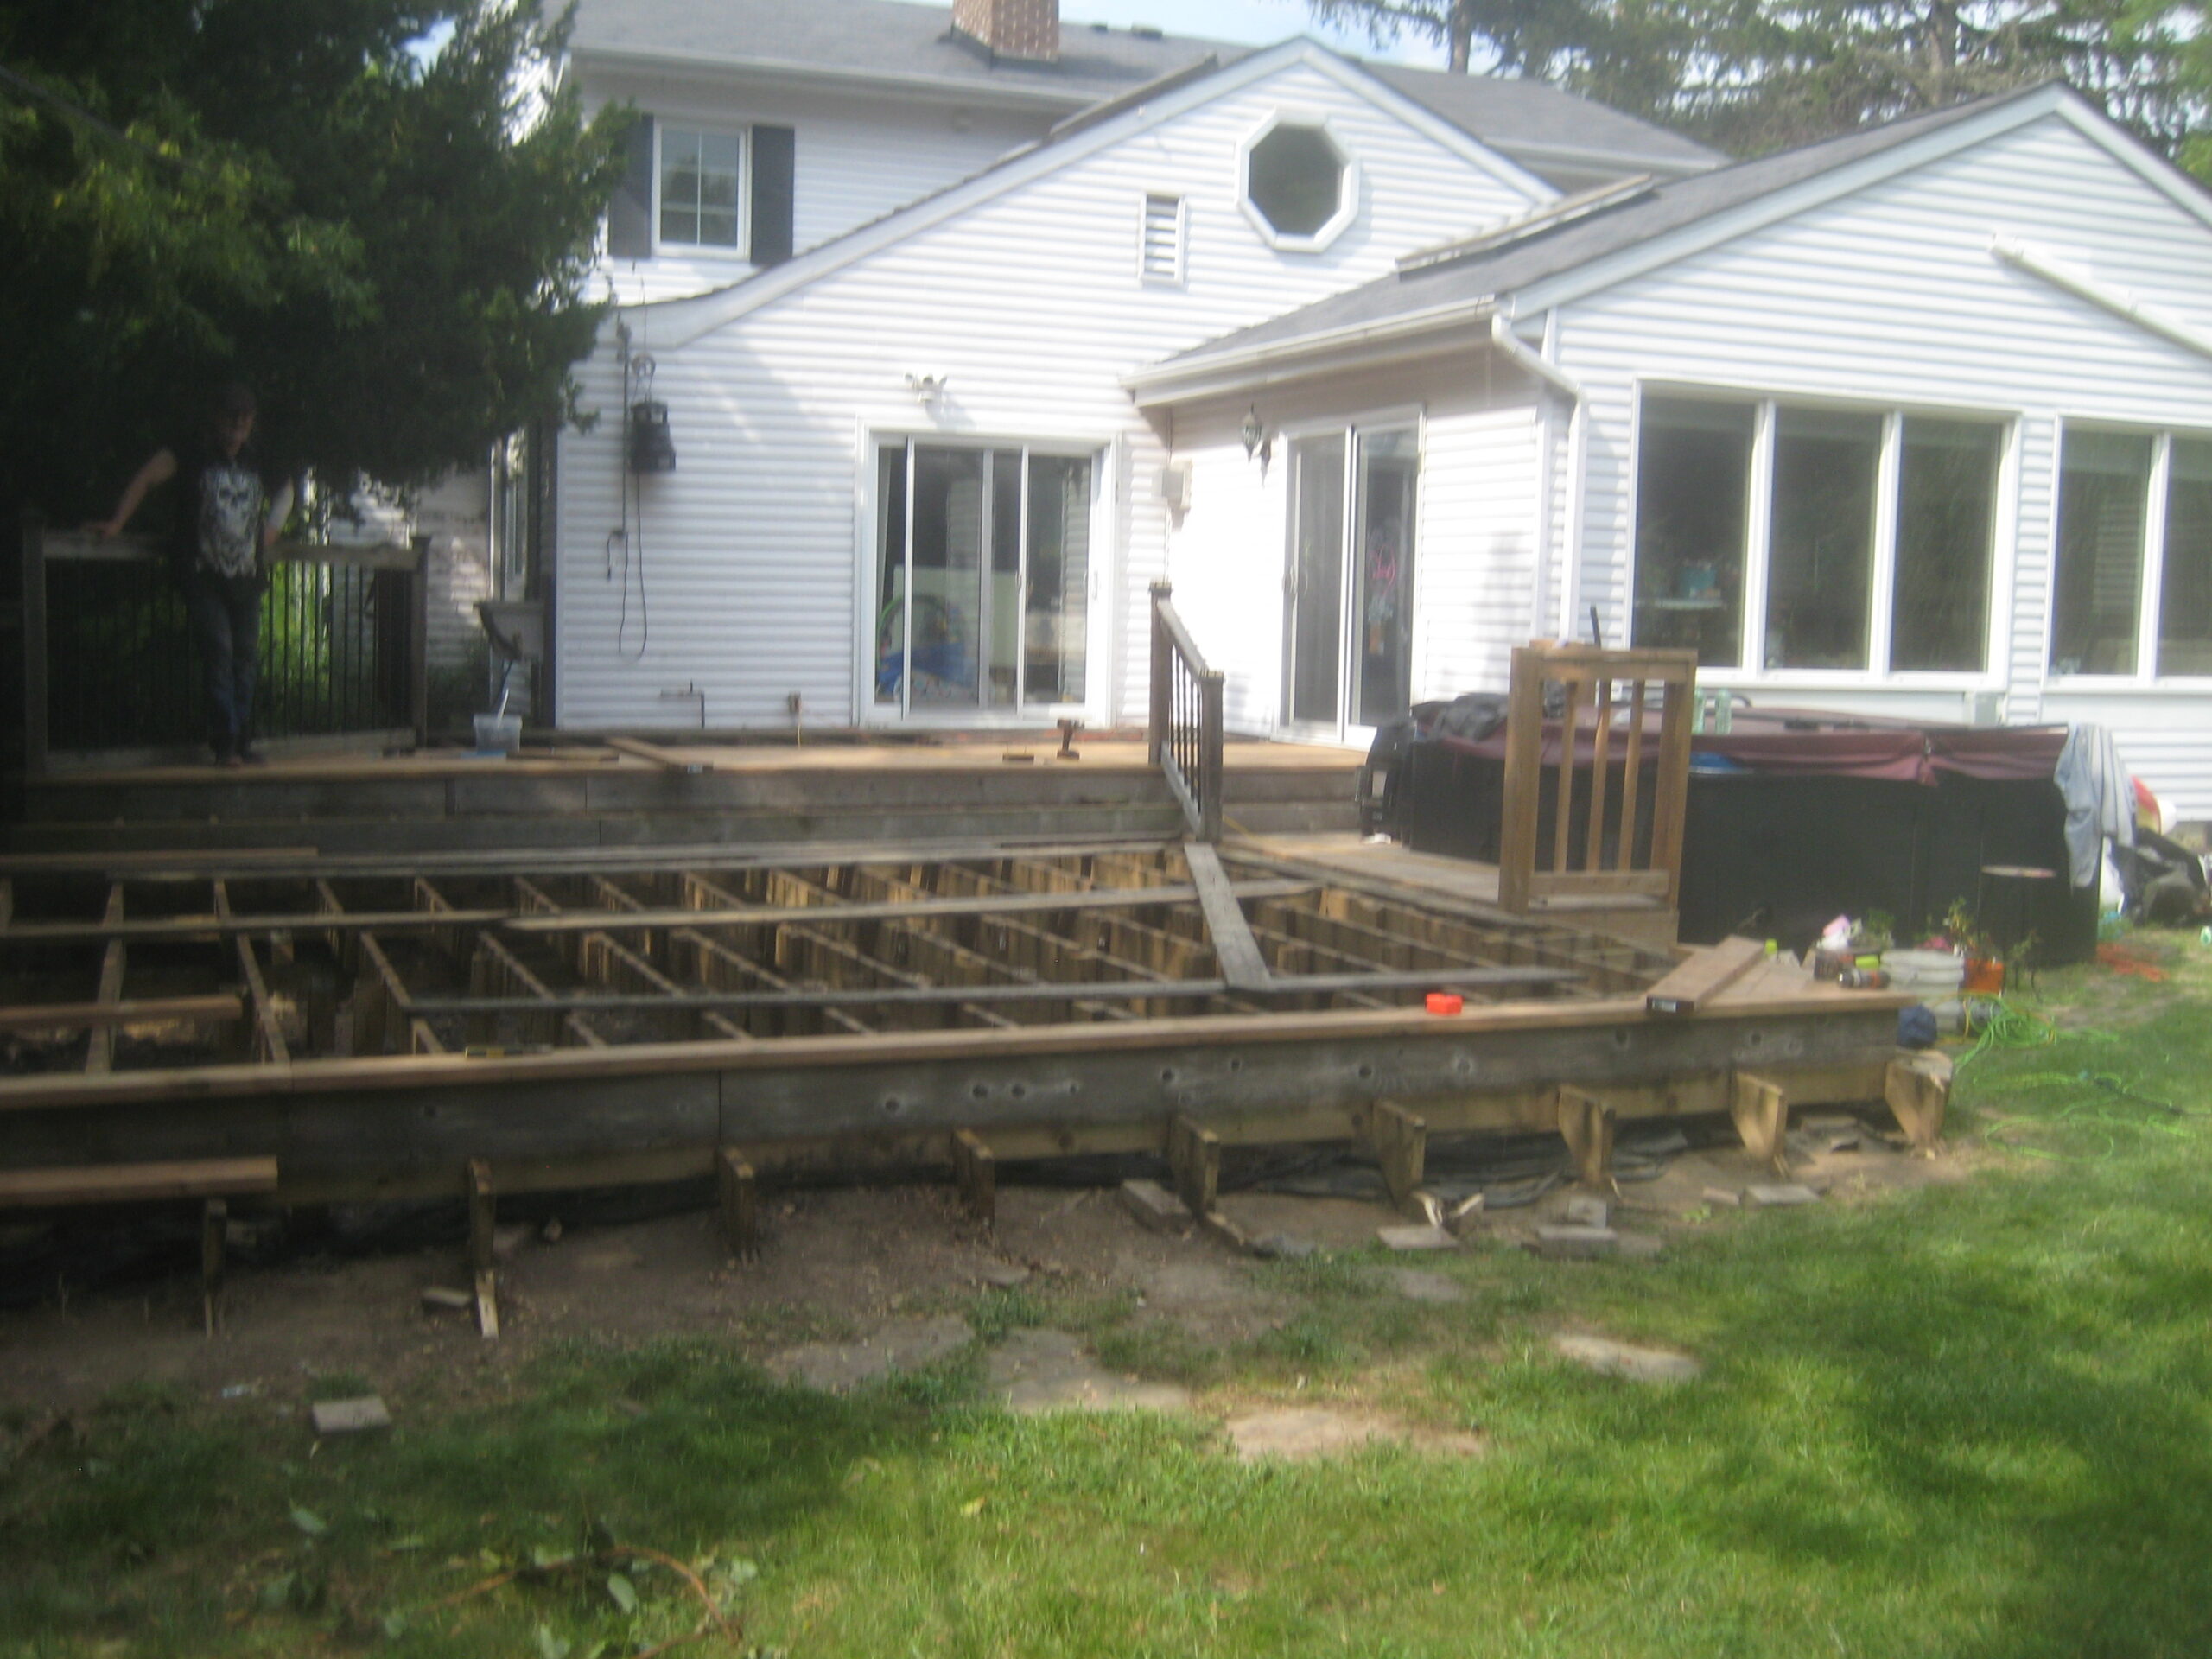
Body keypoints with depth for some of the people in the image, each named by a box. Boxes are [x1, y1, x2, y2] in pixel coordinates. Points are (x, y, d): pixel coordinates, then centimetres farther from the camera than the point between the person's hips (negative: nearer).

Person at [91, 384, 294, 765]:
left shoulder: (258, 463, 10)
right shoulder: (191, 455, -2)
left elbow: (285, 493, 26)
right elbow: (145, 479, -9)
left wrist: (272, 529, 10)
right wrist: (116, 523, -20)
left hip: (247, 578, 4)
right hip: (204, 576, -4)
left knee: (247, 658, 6)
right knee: (219, 653, -12)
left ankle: (243, 742, 14)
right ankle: (225, 744, -10)